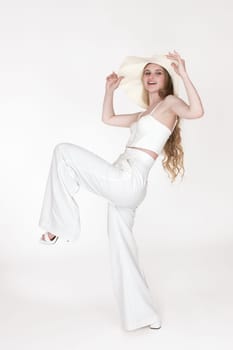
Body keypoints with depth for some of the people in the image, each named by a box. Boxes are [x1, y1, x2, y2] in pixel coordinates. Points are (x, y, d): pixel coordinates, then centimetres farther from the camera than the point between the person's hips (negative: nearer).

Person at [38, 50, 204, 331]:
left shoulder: (170, 102, 2)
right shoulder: (144, 114, 25)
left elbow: (196, 111, -20)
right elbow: (108, 118, 36)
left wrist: (183, 75, -20)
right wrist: (110, 89, 29)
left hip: (127, 182, -9)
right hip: (123, 186, 9)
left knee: (64, 151, -10)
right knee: (121, 248, 12)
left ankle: (60, 224, -4)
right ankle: (142, 315, 22)